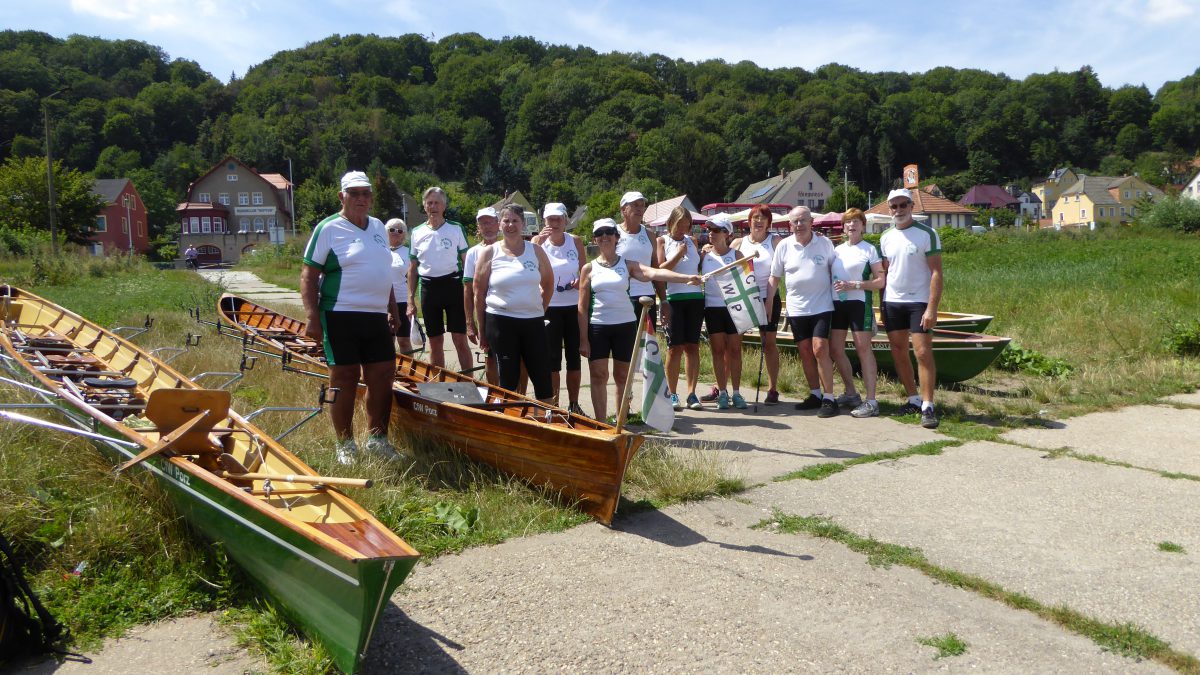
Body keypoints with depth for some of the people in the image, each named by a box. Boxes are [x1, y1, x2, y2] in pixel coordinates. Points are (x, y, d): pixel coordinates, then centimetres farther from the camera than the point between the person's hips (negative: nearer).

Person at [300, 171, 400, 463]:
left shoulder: (378, 227, 15)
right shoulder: (328, 229, -4)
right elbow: (308, 276, -7)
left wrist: (392, 311, 18)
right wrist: (312, 317, -16)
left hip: (376, 317, 6)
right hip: (342, 317, -6)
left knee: (382, 377, 7)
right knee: (345, 378, -1)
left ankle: (377, 436, 21)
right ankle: (345, 443, 12)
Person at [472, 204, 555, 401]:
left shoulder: (536, 251, 5)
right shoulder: (489, 253, 0)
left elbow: (548, 284, 17)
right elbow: (479, 293, 2)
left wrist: (541, 310, 9)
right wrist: (483, 330, 3)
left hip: (533, 321, 2)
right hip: (501, 322, -2)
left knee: (543, 378, 3)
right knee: (508, 379, 5)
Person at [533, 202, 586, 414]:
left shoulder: (576, 241, 4)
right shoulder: (538, 241, -1)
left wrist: (581, 281, -11)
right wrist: (538, 243, -28)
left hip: (574, 306, 2)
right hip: (549, 307, -2)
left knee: (574, 357, 7)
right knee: (552, 359, 1)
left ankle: (574, 404, 19)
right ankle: (553, 405, 12)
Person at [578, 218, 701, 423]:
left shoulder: (627, 265, 5)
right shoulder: (589, 269, 5)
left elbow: (654, 273, -12)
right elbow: (583, 307, 3)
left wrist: (686, 277, -29)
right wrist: (583, 339, -3)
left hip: (625, 325, 1)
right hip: (597, 327, 0)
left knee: (623, 376, 8)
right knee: (598, 375, 0)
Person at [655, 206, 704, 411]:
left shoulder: (691, 241, 15)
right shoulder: (662, 241, 3)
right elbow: (660, 269, -7)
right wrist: (679, 253, -12)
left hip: (695, 297, 4)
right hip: (673, 298, -4)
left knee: (692, 346, 3)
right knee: (675, 347, -2)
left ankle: (691, 394, 7)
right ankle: (672, 395, 6)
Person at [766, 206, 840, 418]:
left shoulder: (824, 243, -2)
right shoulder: (784, 246, 2)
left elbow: (834, 271, 7)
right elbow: (774, 277, 7)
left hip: (822, 306, -3)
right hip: (796, 309, 3)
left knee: (820, 349, -12)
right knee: (805, 352, 9)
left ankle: (829, 398, -5)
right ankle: (815, 394, 23)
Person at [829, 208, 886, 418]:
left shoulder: (870, 249, -1)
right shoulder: (837, 249, 14)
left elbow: (880, 281, -6)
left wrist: (853, 285, -15)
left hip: (859, 303, -6)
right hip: (837, 303, 6)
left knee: (863, 349, -8)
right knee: (835, 349, 7)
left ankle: (871, 401, -7)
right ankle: (851, 393, 23)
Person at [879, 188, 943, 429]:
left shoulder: (927, 234, -6)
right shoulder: (886, 237, 9)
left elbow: (936, 273, -10)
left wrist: (932, 308, -16)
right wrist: (882, 305, 7)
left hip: (919, 302, -5)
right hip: (892, 302, 5)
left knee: (923, 353, -9)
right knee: (899, 352, 8)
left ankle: (927, 406, -5)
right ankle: (913, 399, 19)